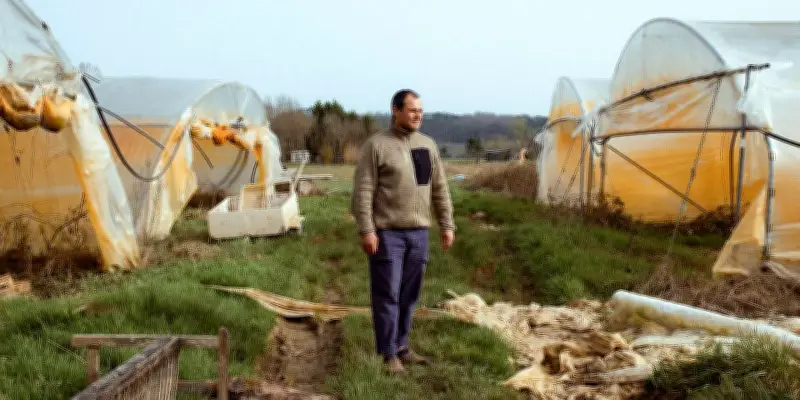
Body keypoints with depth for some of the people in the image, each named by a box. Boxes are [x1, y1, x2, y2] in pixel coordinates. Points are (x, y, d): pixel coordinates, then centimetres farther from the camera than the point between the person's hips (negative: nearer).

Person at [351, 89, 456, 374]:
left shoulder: (427, 145, 10)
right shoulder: (376, 145, -7)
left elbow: (440, 189, 14)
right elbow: (363, 191, -10)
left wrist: (447, 225, 10)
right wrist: (366, 230, -16)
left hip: (418, 232, 5)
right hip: (387, 233, -5)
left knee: (409, 295, 10)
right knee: (387, 294, -1)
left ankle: (402, 347, 22)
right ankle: (389, 354, 8)